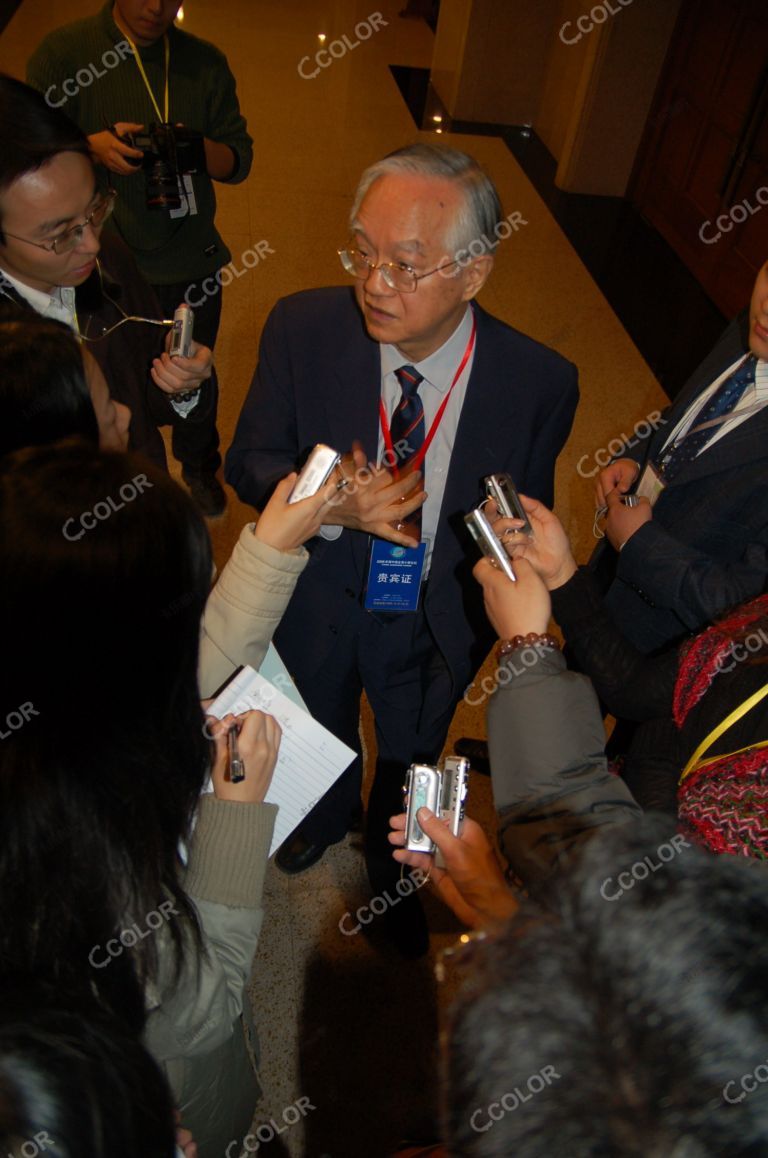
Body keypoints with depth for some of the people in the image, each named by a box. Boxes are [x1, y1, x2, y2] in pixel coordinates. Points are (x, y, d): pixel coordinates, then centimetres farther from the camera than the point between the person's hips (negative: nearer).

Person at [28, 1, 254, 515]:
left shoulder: (206, 62, 3)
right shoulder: (63, 52, -6)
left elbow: (240, 158, 3)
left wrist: (194, 147, -20)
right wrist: (93, 146, -28)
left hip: (193, 259, 3)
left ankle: (200, 468, 43)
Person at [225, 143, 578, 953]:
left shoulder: (540, 383, -24)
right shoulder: (303, 329, -24)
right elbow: (247, 462, -12)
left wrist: (508, 630, -2)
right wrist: (328, 505, -33)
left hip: (437, 621, 0)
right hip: (318, 600, 1)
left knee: (411, 759, 27)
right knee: (320, 736, 31)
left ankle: (392, 866, 62)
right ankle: (328, 815, 69)